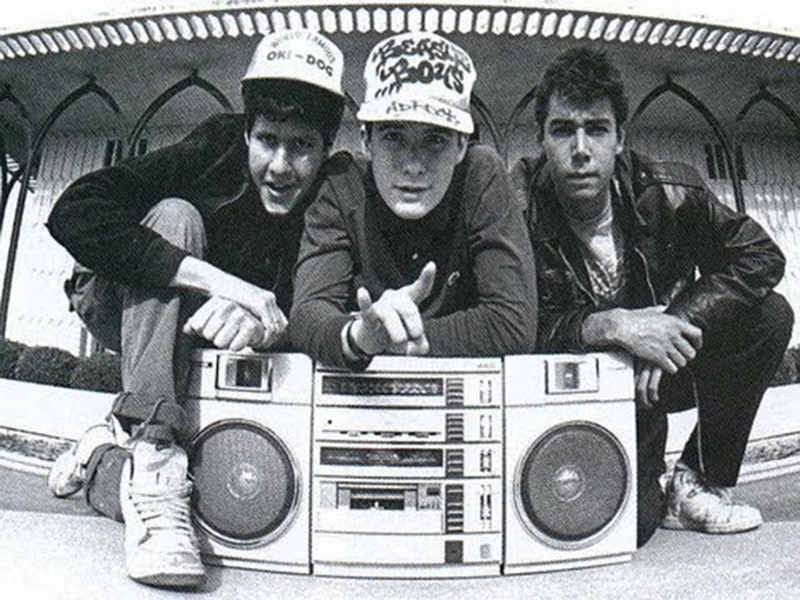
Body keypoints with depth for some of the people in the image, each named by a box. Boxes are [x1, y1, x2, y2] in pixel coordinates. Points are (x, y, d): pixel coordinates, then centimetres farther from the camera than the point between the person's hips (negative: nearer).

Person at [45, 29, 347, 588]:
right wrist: (214, 278, -41)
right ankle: (149, 457, -39)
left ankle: (101, 459, 3)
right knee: (175, 215, -32)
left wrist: (261, 321, -46)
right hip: (128, 310, -1)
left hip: (210, 347, 2)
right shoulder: (211, 157, -21)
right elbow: (73, 213, -32)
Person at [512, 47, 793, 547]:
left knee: (769, 316, -16)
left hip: (659, 371, 4)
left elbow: (761, 256, -9)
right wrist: (609, 325, -36)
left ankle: (701, 483, -1)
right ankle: (653, 490, 19)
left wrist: (675, 323, -23)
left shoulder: (666, 192, -12)